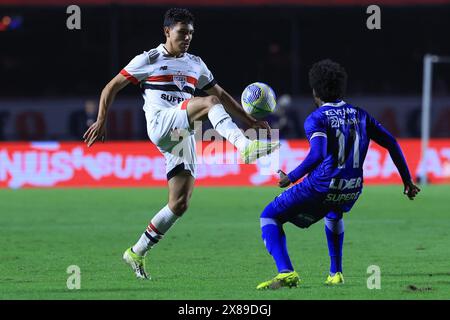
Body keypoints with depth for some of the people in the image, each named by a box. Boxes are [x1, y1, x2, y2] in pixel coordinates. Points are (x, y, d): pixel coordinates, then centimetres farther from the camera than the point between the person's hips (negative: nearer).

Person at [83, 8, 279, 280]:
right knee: (210, 102, -28)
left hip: (183, 136, 6)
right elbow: (112, 87, 8)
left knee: (180, 204, -2)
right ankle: (245, 147, -50)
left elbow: (222, 94, 29)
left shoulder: (195, 64, 22)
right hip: (160, 124, -6)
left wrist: (250, 121, 22)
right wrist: (101, 121, -2)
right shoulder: (149, 60, 6)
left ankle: (137, 253, 10)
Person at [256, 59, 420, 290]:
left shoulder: (316, 119, -3)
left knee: (269, 217, 7)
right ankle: (336, 273, 35)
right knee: (334, 214, 42)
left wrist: (291, 177, -10)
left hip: (322, 186, -6)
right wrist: (407, 182, 19)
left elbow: (317, 155, -21)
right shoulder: (359, 114, 14)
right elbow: (391, 143, 13)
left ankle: (286, 273, -14)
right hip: (352, 190, 6)